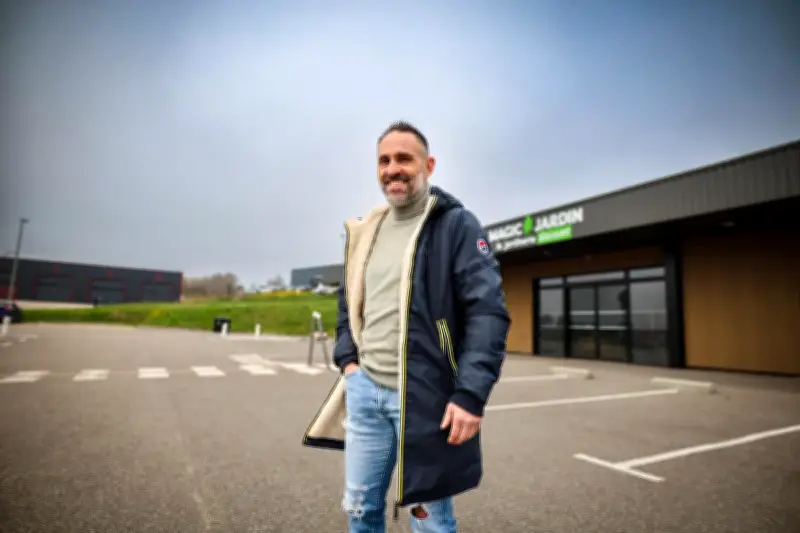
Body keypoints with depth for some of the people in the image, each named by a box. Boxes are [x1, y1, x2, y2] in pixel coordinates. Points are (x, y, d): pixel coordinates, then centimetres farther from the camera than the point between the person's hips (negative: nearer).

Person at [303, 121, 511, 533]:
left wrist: (471, 394, -21)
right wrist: (347, 359, 7)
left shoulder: (456, 224, -7)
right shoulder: (364, 232, 12)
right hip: (364, 390, 6)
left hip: (425, 396, -5)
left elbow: (488, 311, -14)